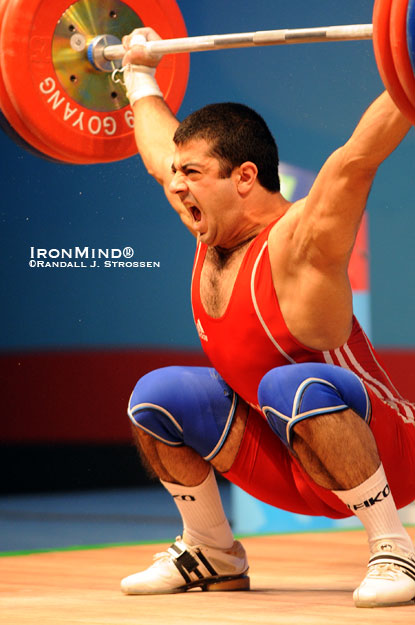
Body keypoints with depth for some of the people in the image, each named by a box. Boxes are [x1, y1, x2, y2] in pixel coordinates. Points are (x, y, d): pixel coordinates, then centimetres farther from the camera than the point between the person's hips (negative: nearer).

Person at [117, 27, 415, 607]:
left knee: (291, 386, -37)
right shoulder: (213, 230, 0)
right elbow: (161, 153, 18)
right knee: (156, 397, -2)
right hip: (288, 469, 8)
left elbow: (360, 153, -35)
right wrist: (139, 74, 28)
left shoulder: (297, 242, -22)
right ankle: (212, 554, 14)